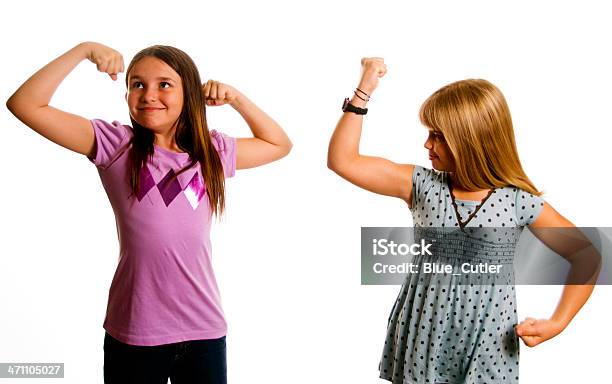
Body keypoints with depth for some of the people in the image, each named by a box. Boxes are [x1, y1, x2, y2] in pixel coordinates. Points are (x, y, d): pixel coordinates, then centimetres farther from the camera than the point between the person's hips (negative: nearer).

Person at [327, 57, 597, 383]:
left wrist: (557, 323, -7)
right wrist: (363, 93, -9)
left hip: (486, 341, -2)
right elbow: (342, 160, -6)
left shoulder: (518, 200, -9)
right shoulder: (422, 185, -4)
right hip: (423, 332, 2)